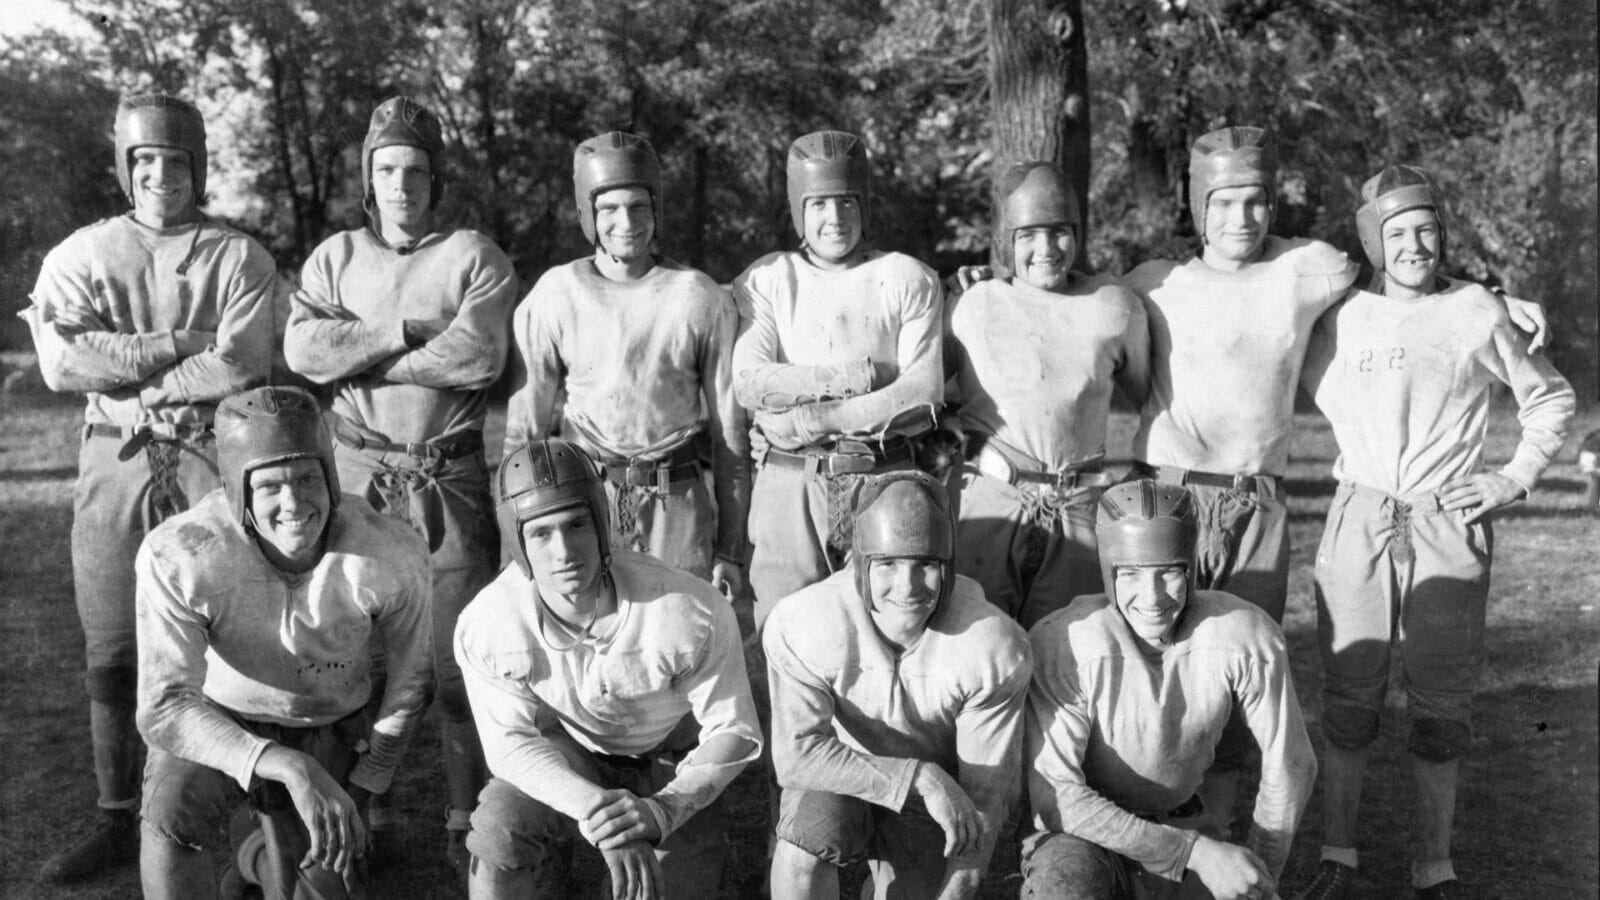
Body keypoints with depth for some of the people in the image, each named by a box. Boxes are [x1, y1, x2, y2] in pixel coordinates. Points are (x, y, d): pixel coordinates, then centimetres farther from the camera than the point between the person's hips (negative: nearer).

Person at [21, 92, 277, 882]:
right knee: (112, 657, 7)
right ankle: (118, 821, 20)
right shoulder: (80, 254, 9)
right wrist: (179, 345, -10)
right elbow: (61, 362, -7)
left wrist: (125, 372, -8)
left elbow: (242, 368, -11)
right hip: (114, 465, 2)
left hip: (214, 462, -2)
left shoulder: (239, 258, 3)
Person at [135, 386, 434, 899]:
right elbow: (163, 708, -33)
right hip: (213, 723, -2)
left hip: (327, 734, 2)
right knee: (171, 816, -33)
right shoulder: (176, 556, -31)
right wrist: (289, 769, -46)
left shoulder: (392, 557, -26)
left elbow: (411, 677, -8)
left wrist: (361, 789, -5)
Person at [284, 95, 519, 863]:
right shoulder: (334, 257, 10)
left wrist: (360, 357, -9)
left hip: (451, 476, -2)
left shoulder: (474, 256, 1)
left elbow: (479, 356, -15)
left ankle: (468, 815, 15)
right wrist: (406, 330, -13)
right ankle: (368, 809, 22)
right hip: (360, 473, 3)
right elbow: (302, 349, -7)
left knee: (463, 654, 2)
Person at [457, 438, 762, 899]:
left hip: (672, 762, 0)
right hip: (561, 760, 1)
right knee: (499, 833, -26)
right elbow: (512, 741, -18)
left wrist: (662, 809, -39)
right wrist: (596, 809, -36)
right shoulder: (484, 628, -27)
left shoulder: (692, 613, -33)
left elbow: (732, 730, -21)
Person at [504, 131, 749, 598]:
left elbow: (730, 432, 5)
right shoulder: (555, 294, 3)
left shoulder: (701, 299, 2)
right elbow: (524, 424, 6)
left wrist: (730, 551, 4)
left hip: (678, 506, 0)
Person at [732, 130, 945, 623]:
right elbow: (749, 383, -7)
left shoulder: (908, 279, 7)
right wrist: (862, 375, -11)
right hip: (789, 483, 0)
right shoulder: (763, 281, 8)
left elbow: (924, 395, -4)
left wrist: (816, 418, -11)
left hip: (884, 478, 0)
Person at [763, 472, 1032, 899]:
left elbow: (984, 799, -16)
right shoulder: (800, 624, -27)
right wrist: (920, 777, -33)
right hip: (842, 782, -1)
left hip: (935, 806, 1)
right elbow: (797, 755, -26)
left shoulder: (996, 649, -25)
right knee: (811, 822, -31)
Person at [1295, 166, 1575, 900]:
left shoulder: (1477, 312, 3)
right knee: (1349, 696, 5)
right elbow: (1311, 390, 15)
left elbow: (1550, 398, 13)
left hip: (1451, 526, 0)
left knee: (1441, 702, 5)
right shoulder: (1342, 317, 5)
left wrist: (1516, 476, 3)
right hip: (1360, 522, 1)